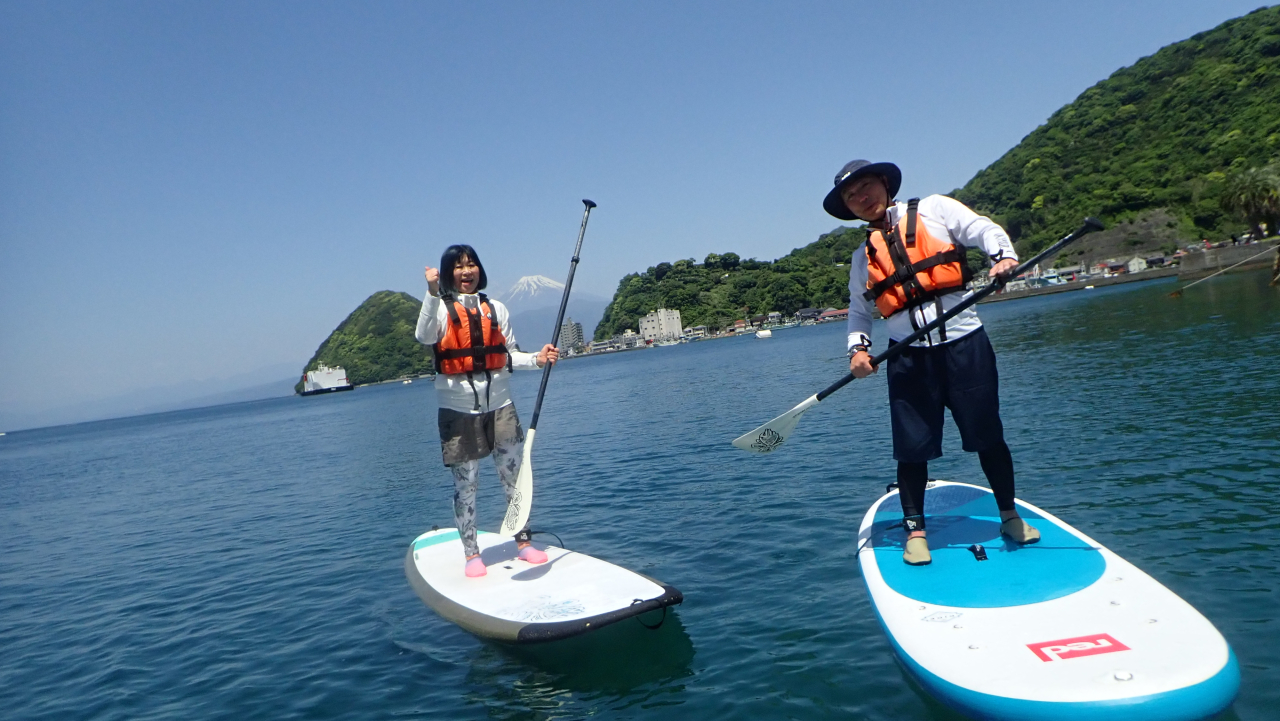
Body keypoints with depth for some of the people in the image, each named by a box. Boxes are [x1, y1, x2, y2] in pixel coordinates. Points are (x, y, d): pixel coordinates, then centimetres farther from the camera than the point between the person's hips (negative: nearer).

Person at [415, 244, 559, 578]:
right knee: (465, 484, 4)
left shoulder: (496, 309, 10)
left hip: (500, 405, 4)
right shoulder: (440, 308, -1)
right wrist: (433, 293, -33)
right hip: (458, 409, -3)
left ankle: (523, 542, 23)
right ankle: (471, 553, 15)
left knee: (515, 476, 9)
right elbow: (424, 337, -23)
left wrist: (536, 359, -4)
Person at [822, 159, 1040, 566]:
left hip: (963, 342, -2)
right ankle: (915, 528, 18)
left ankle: (1009, 515, 27)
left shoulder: (935, 209, 6)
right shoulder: (863, 257, 15)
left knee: (987, 435, 7)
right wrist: (858, 348, -2)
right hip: (908, 358, 2)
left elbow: (985, 231, 0)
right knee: (912, 446, 3)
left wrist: (1002, 256, -21)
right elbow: (859, 310, 16)